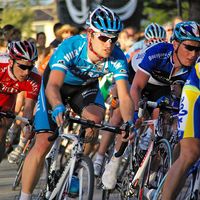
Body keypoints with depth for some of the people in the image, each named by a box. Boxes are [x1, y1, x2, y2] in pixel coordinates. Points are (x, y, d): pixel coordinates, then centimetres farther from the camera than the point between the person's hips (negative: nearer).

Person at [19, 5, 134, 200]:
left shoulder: (116, 57, -29)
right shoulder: (70, 47, -37)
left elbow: (124, 96, -33)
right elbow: (53, 86, -47)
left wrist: (128, 123, -53)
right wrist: (58, 108, -68)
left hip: (85, 87, 2)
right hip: (59, 84, -2)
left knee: (95, 117, -31)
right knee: (43, 144, -14)